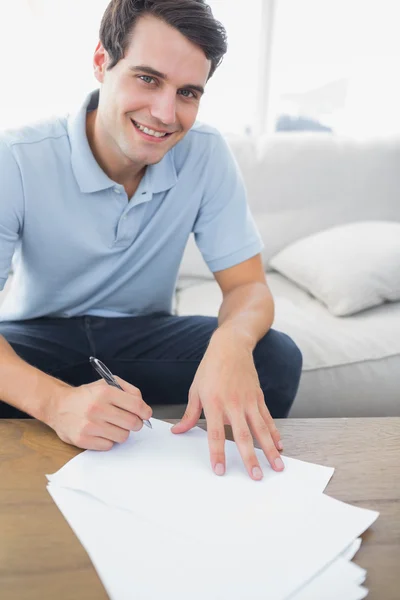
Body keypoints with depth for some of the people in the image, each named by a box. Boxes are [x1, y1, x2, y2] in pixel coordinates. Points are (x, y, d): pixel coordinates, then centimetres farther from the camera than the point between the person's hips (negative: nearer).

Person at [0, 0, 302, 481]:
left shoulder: (207, 155, -12)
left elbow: (248, 286, -11)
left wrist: (231, 341, -37)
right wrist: (55, 401, -45)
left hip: (145, 334, 3)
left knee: (277, 358, -22)